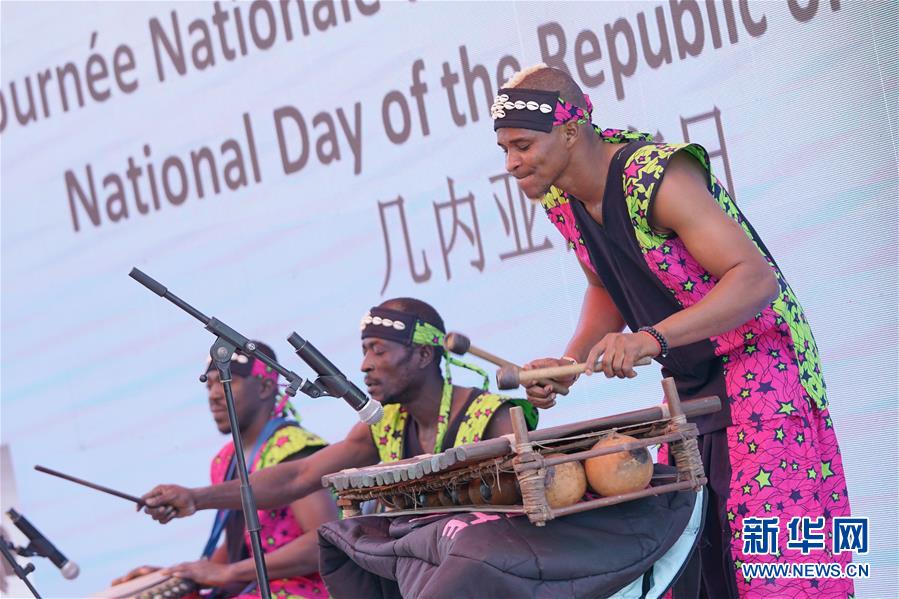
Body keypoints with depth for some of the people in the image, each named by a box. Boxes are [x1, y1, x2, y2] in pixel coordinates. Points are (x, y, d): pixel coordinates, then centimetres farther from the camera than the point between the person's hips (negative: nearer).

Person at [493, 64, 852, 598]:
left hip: (760, 370, -9)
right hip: (689, 389, 9)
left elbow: (756, 278, -31)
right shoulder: (559, 200, 1)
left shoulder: (658, 178, -24)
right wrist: (569, 364, 0)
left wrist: (651, 338, -41)